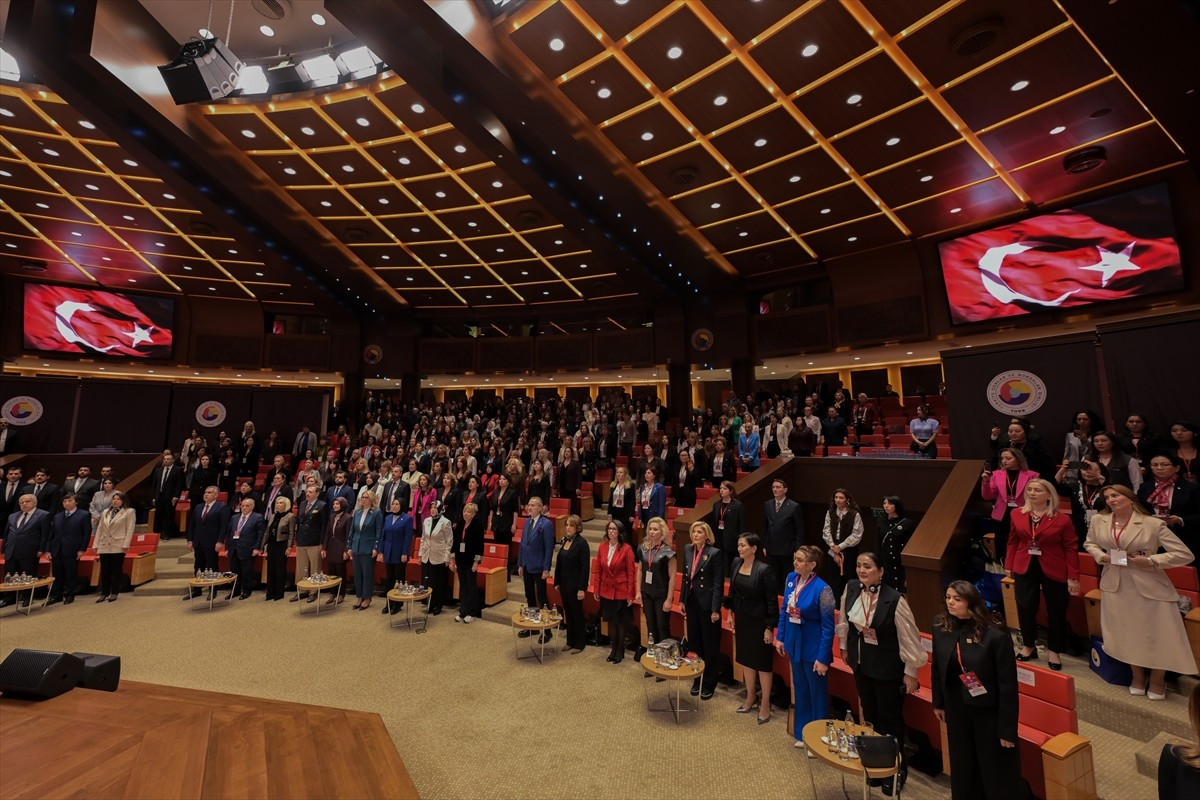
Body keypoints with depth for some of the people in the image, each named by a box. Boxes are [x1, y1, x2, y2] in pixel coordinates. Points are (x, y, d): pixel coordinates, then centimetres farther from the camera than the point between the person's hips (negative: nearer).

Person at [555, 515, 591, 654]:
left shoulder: (582, 543, -17)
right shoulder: (565, 540, 4)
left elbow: (585, 567, -17)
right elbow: (559, 562, 10)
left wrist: (582, 588, -18)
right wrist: (557, 582, 11)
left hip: (575, 584, -7)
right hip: (564, 583, 7)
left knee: (577, 613, 8)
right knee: (567, 612, 17)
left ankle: (579, 643, 24)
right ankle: (570, 641, 33)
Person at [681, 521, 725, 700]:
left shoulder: (715, 553, -15)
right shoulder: (687, 549, 2)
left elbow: (718, 583, -14)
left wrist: (715, 609, -16)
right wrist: (682, 600, 8)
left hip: (707, 604, -6)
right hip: (691, 602, 6)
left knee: (709, 645, 10)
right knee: (694, 642, 17)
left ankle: (709, 683, 26)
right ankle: (697, 679, 34)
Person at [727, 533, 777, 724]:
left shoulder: (764, 569, -22)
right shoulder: (736, 563, -4)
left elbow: (772, 601, -16)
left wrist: (770, 627, -14)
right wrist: (731, 612, 10)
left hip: (759, 620, -6)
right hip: (741, 618, 6)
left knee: (762, 662, 9)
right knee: (745, 658, 19)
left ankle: (765, 703, 27)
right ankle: (751, 697, 38)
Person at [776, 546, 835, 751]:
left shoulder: (822, 589, -23)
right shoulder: (791, 579, -5)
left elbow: (828, 627, -18)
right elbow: (784, 610, 6)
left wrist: (823, 658, -15)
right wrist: (779, 636, 8)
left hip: (813, 648, -6)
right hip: (794, 644, 6)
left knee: (817, 694, 13)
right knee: (800, 690, 22)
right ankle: (802, 733, 40)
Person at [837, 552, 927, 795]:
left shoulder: (894, 599, -27)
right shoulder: (851, 588, -12)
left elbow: (909, 638, -17)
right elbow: (845, 619, 6)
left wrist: (910, 672, -10)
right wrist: (844, 646, 15)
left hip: (887, 669, -5)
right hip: (860, 663, 5)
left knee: (890, 719, 14)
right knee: (870, 715, 21)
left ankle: (897, 769, 37)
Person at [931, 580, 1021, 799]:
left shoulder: (995, 637, -23)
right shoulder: (940, 627, -9)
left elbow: (1008, 685, -16)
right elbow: (936, 668, 2)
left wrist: (1007, 729, -12)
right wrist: (938, 703, 8)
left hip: (988, 711, -4)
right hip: (956, 708, 4)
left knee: (996, 769, 15)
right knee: (962, 763, 22)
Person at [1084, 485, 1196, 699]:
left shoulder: (1153, 524, -12)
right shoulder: (1098, 521, -1)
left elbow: (1185, 554, -10)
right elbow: (1090, 543, 14)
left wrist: (1151, 561, -18)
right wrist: (1101, 556, -5)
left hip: (1150, 587, -3)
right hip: (1115, 585, 3)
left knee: (1158, 635, 6)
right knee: (1126, 634, 13)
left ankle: (1157, 681, 29)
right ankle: (1138, 677, 32)